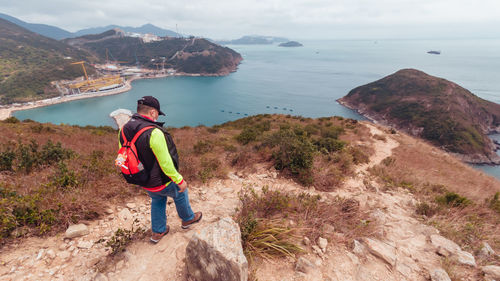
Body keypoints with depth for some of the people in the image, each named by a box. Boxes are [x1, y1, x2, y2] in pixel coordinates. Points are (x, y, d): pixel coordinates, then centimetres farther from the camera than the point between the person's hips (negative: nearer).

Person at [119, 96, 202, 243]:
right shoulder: (154, 133, -32)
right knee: (180, 193, 22)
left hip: (143, 181, 7)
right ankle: (187, 219, 46)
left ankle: (158, 232, 44)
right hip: (161, 182, -7)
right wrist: (180, 181, -15)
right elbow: (165, 163, -28)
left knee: (157, 201, 30)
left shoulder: (124, 130, -7)